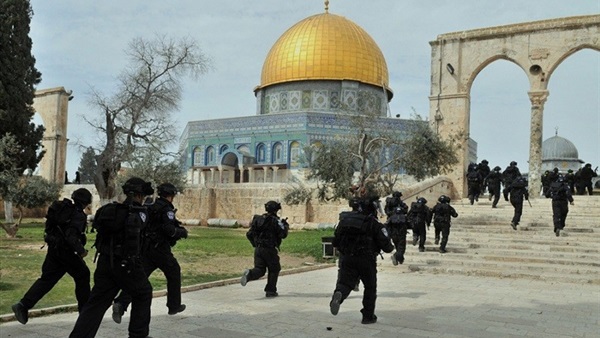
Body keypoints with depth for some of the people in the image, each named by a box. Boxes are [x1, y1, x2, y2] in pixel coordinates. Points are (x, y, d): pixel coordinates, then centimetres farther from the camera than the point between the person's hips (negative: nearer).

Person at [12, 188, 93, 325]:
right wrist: (81, 250, -20)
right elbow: (71, 236, -26)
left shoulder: (63, 208, 9)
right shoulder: (78, 215, -17)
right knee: (82, 276, 9)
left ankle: (23, 304, -1)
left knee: (47, 278, 10)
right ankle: (84, 309, 16)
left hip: (53, 248, 8)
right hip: (66, 251, -7)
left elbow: (49, 227, 16)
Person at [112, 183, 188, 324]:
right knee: (174, 273, 14)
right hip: (160, 249, -6)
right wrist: (182, 232, -5)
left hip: (146, 247, 6)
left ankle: (120, 304, -18)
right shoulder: (167, 209, -11)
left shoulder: (151, 206, 14)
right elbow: (168, 229, -23)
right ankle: (174, 305, 22)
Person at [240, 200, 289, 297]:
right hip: (270, 250, -5)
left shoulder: (258, 219, 10)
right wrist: (285, 226, 6)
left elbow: (249, 234, 9)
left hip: (258, 249, 5)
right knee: (274, 270, 13)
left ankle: (249, 274, -22)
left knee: (259, 269, 8)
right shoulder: (275, 221, -8)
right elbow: (283, 235, -13)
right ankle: (270, 291, 13)